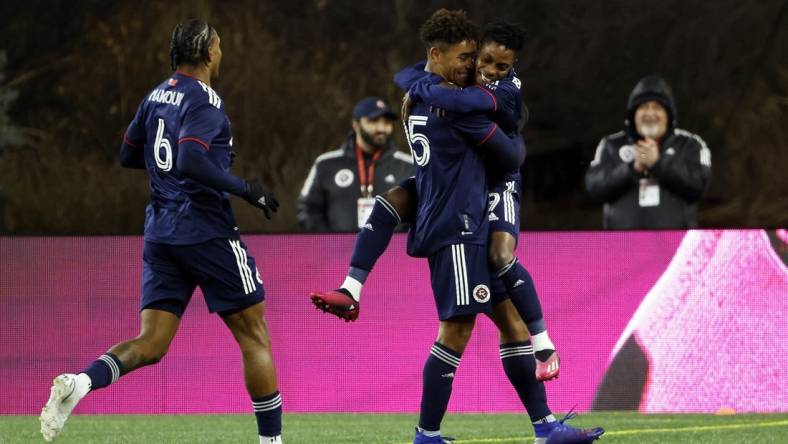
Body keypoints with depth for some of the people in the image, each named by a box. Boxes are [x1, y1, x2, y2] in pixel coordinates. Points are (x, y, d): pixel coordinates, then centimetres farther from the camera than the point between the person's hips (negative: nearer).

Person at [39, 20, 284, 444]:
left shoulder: (156, 96, 12)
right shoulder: (204, 100, -13)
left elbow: (129, 155, 22)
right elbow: (191, 162, -26)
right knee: (253, 335, 6)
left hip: (160, 231, 7)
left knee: (150, 345, 3)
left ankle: (81, 382, -23)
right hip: (207, 232, -7)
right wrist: (244, 188, -18)